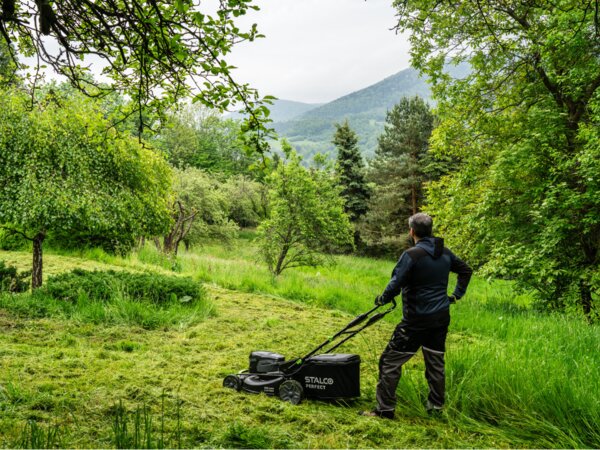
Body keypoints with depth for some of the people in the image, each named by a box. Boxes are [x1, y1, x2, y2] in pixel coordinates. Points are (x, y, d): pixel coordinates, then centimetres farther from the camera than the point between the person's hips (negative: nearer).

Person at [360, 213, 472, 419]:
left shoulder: (412, 255, -17)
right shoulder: (445, 253, 6)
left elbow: (396, 285, -22)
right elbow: (466, 271, 20)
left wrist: (382, 299, -4)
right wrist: (456, 295, 23)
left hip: (416, 320, -7)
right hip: (441, 318, 7)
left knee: (390, 362, 2)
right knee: (436, 362, 18)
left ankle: (385, 409, 6)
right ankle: (436, 406, 27)